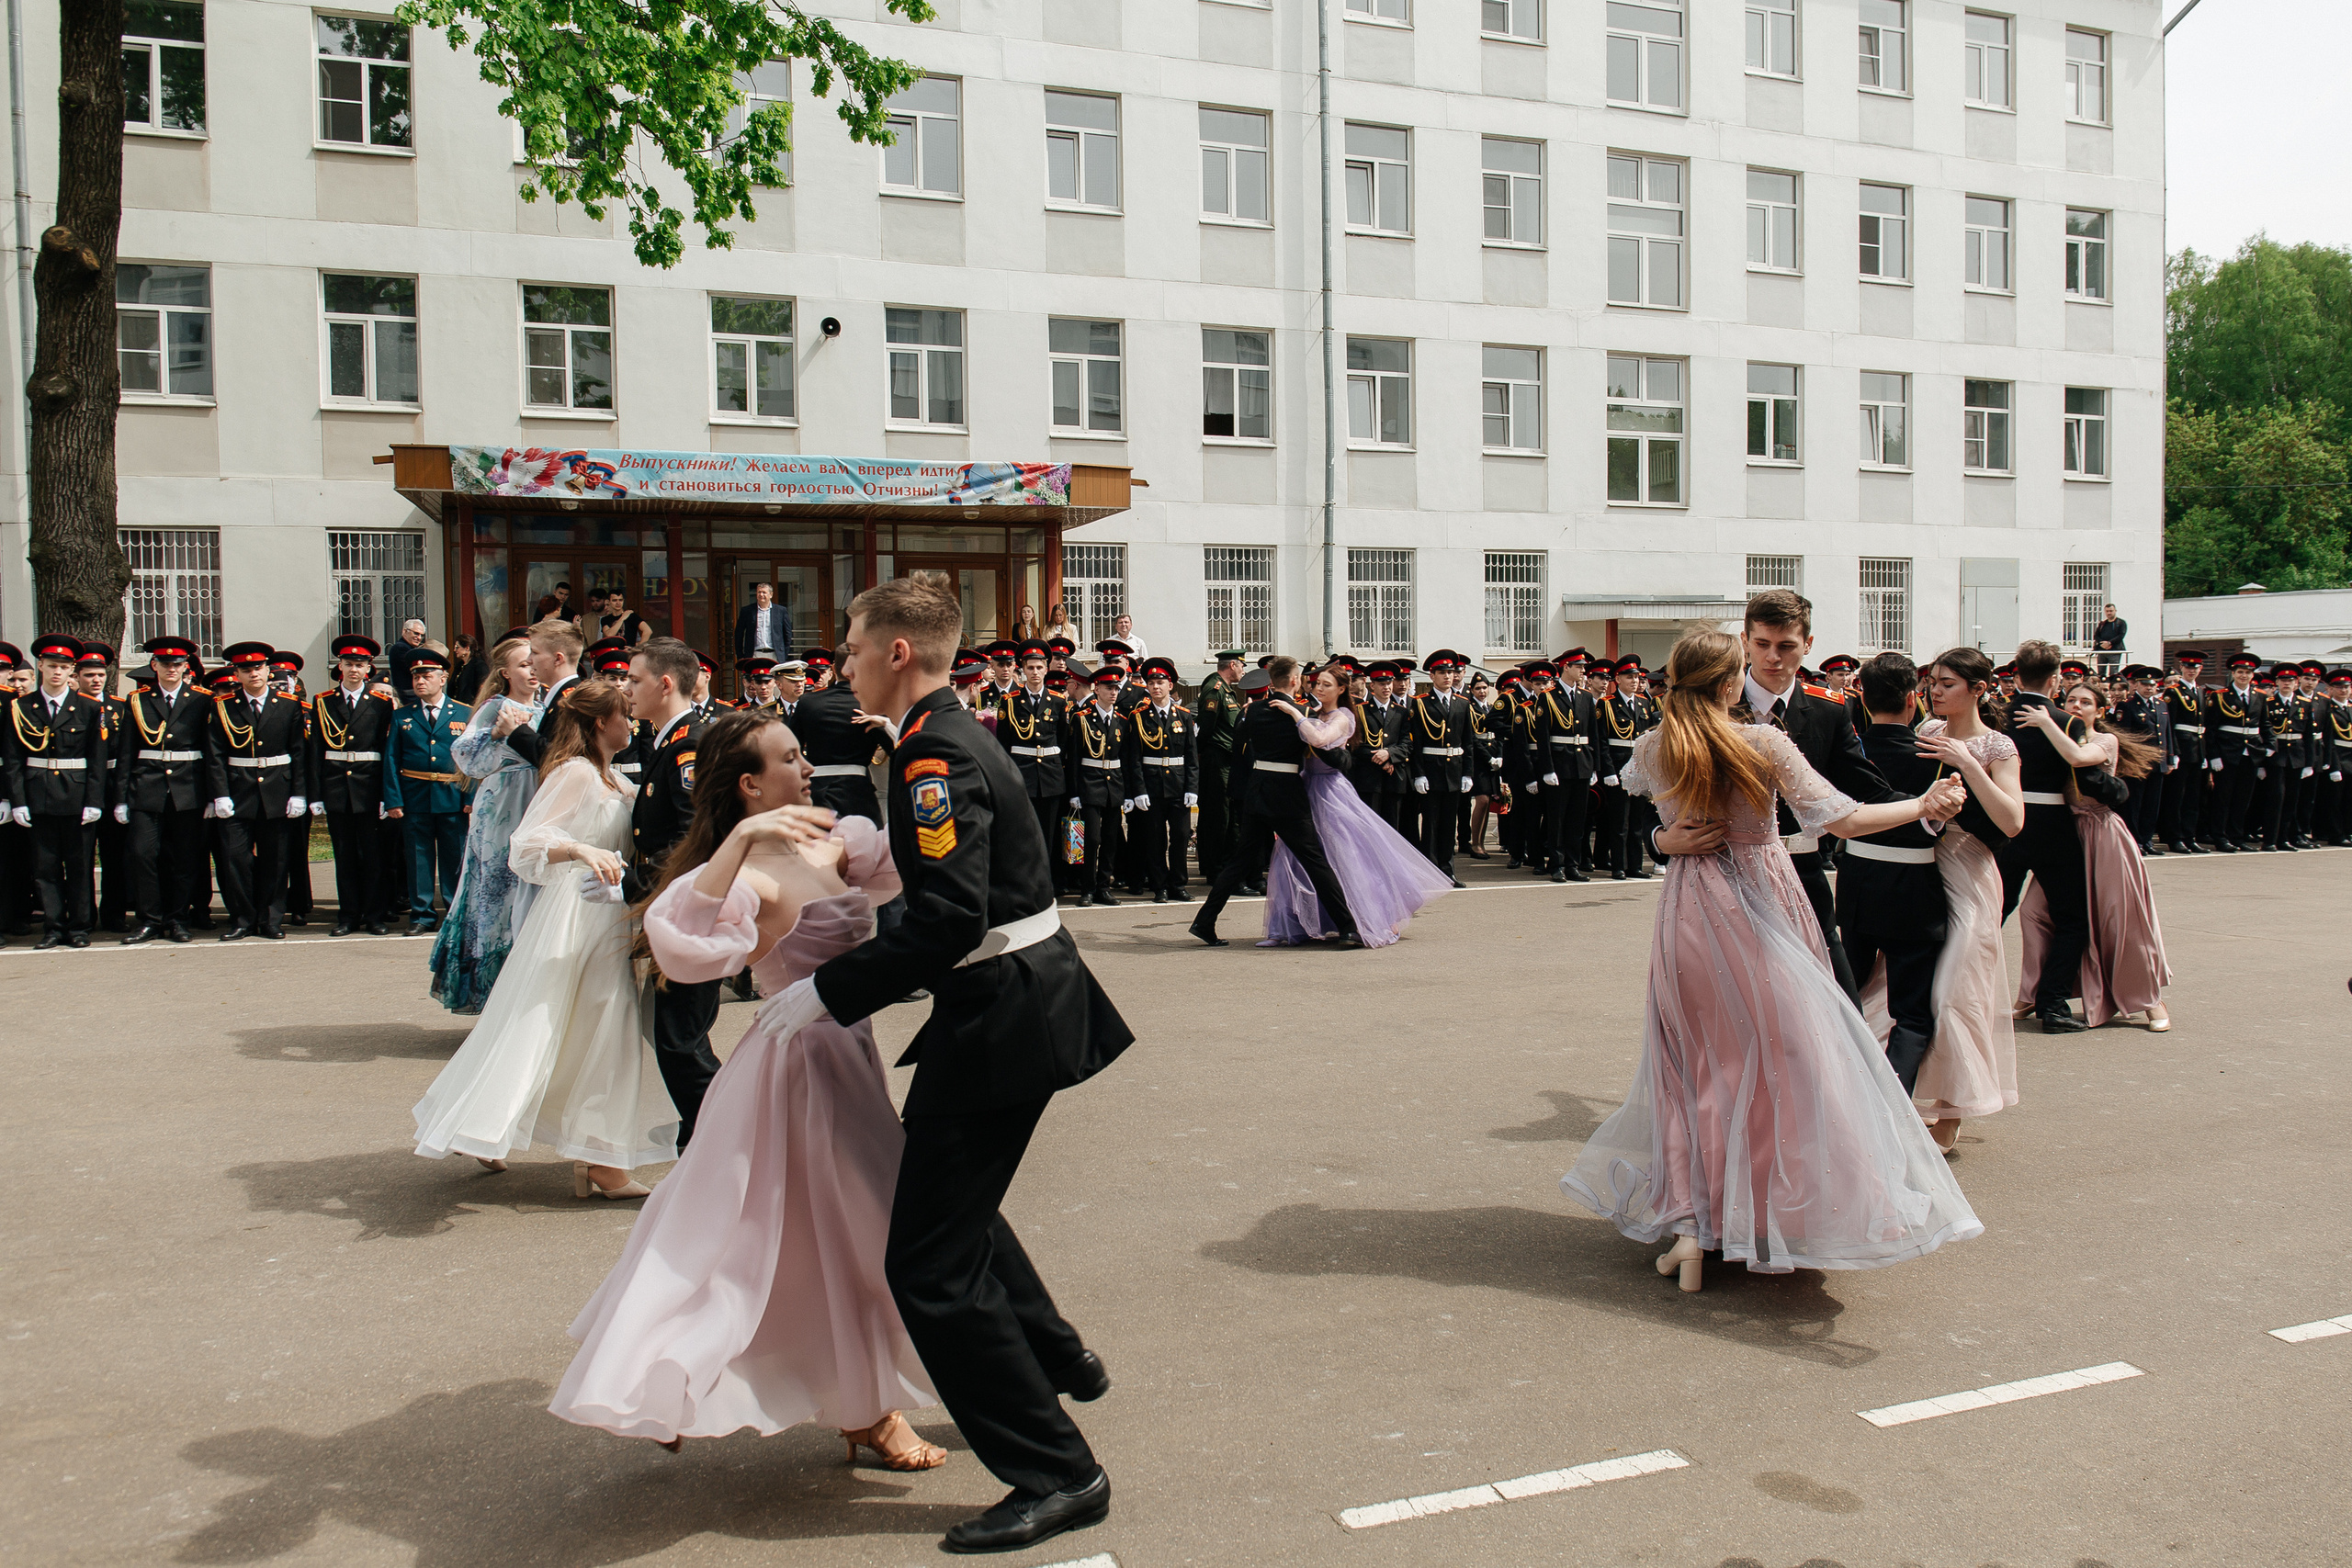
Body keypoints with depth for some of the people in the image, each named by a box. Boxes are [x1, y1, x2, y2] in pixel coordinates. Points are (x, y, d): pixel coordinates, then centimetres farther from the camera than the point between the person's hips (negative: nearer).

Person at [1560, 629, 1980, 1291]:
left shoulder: (1655, 747, -3)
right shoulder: (1766, 743, -14)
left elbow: (1632, 783, 22)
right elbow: (1840, 819, -14)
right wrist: (1923, 806, -4)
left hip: (1690, 914, 3)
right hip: (1762, 908, -3)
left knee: (1694, 1066, 12)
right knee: (1785, 1058, 8)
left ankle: (1687, 1223, 8)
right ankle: (1796, 1217, 13)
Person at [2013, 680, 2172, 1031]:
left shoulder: (2106, 741, -7)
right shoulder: (2059, 737, 11)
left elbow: (2077, 757, -29)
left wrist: (2045, 722, -22)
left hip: (2101, 836, -5)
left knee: (2121, 919, 0)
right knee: (2036, 910, -3)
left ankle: (2153, 999, 17)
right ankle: (2035, 995, 10)